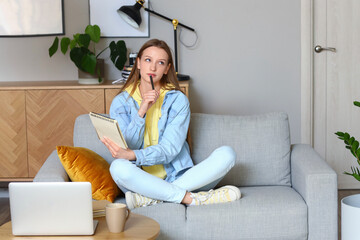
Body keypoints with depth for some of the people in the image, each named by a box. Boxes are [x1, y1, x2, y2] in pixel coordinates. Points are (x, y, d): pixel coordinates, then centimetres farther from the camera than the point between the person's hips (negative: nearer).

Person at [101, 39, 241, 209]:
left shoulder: (178, 100, 2)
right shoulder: (121, 102, 5)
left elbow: (170, 149, -10)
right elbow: (124, 149, -5)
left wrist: (132, 155, -28)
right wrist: (141, 112, -17)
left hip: (176, 177, 1)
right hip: (140, 179, -1)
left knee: (226, 154, -21)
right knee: (118, 167, -34)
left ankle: (150, 198, -27)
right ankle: (191, 198, -25)